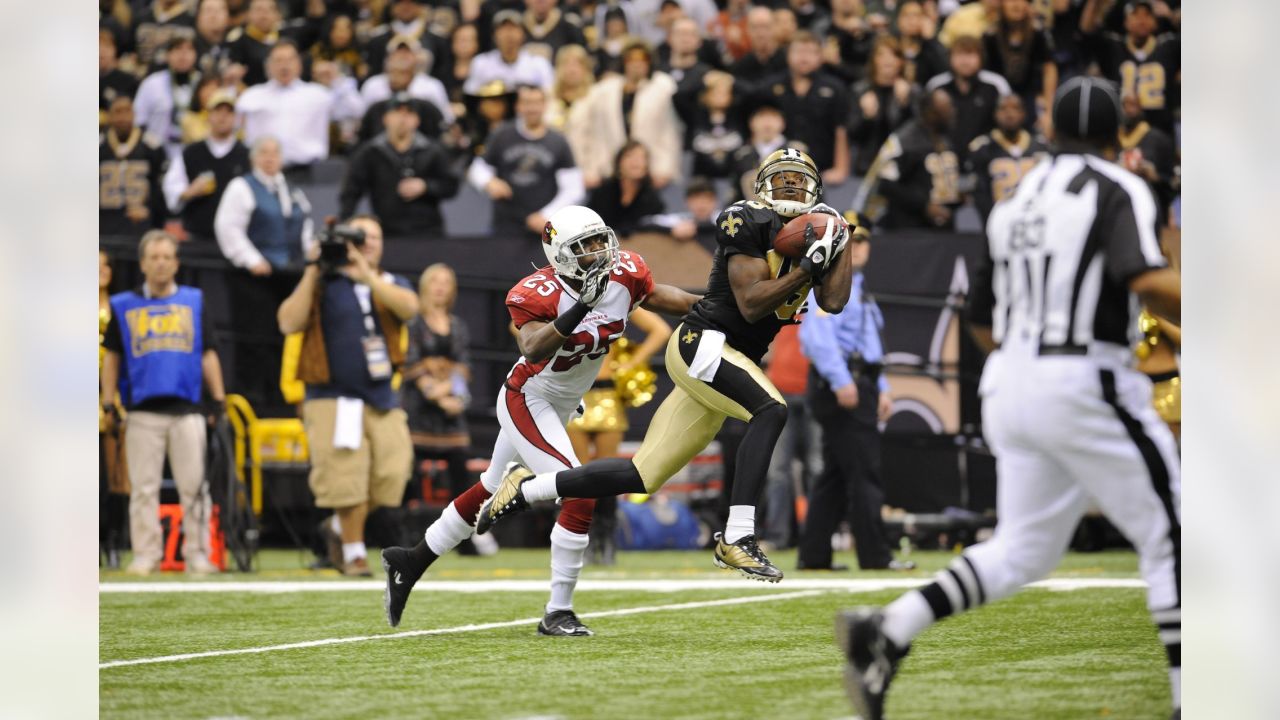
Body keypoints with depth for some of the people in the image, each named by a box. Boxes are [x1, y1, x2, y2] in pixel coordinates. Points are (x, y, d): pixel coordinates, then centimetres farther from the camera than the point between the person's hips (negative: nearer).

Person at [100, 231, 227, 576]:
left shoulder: (194, 302, 13)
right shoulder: (124, 305, 11)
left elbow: (207, 354, 14)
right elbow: (112, 357, 12)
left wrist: (218, 400, 7)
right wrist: (108, 404, 4)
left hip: (187, 411, 0)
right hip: (142, 411, 0)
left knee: (194, 485, -3)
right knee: (143, 487, -1)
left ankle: (197, 555, 1)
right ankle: (146, 556, 2)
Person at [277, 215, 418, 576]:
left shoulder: (392, 285, 13)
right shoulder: (321, 285, 6)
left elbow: (408, 307, -11)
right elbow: (289, 324, -9)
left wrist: (367, 276, -22)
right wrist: (311, 273, -11)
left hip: (383, 400, 3)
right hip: (332, 399, -3)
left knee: (392, 474, -4)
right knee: (347, 478, -10)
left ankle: (339, 528, 20)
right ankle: (354, 552, 5)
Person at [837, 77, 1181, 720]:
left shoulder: (1013, 203, 15)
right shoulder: (1117, 191, -5)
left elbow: (984, 324, 19)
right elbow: (1147, 282, -24)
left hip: (1009, 382, 7)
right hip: (1083, 385, -7)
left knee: (1022, 550, 11)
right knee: (1169, 536, 2)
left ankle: (886, 632, -6)